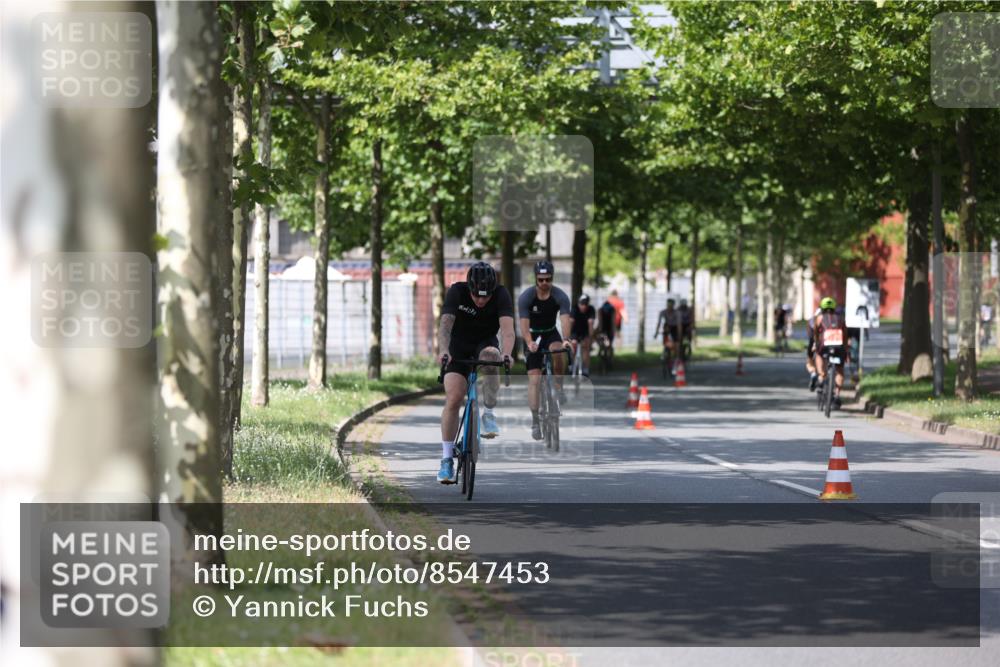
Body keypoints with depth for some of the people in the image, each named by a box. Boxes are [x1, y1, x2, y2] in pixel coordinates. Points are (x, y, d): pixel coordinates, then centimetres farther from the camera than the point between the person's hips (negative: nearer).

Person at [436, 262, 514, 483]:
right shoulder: (457, 292, -23)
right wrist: (444, 352, -53)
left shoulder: (501, 295, -22)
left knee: (490, 355, -37)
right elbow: (445, 325, -34)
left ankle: (488, 414, -22)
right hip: (458, 346, 0)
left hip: (485, 344, 0)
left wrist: (507, 354, -54)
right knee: (453, 400, -16)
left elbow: (507, 329, -34)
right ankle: (447, 460, -8)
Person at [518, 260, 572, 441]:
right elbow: (524, 324, -30)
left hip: (551, 333, 1)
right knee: (534, 379, -11)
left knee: (558, 352, -35)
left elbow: (565, 320, -32)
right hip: (533, 337, -1)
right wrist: (529, 343, -49)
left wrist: (566, 340, -52)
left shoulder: (560, 296, -19)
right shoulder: (526, 297, -21)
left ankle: (559, 388, -13)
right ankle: (535, 422, -8)